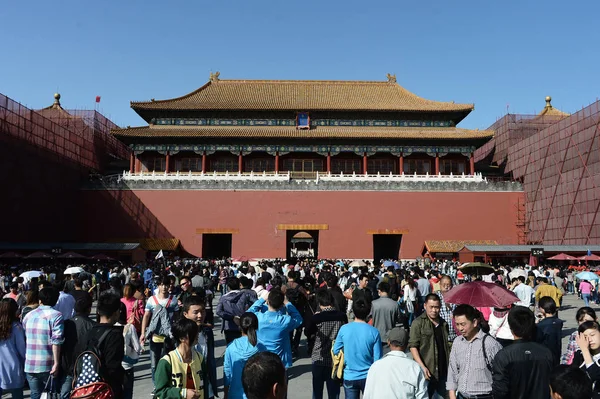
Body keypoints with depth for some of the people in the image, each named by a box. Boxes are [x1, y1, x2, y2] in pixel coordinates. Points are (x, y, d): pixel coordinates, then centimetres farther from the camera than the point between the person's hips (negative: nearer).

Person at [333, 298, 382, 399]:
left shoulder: (344, 329, -11)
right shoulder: (374, 332, -15)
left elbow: (335, 351, 0)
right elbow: (377, 359, -11)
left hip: (349, 377, 1)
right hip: (368, 376, -1)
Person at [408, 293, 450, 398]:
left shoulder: (444, 324, 13)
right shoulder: (418, 323, -6)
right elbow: (413, 346, -11)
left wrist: (449, 366, 15)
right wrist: (422, 366, -19)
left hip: (442, 372, 5)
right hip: (427, 372, -5)